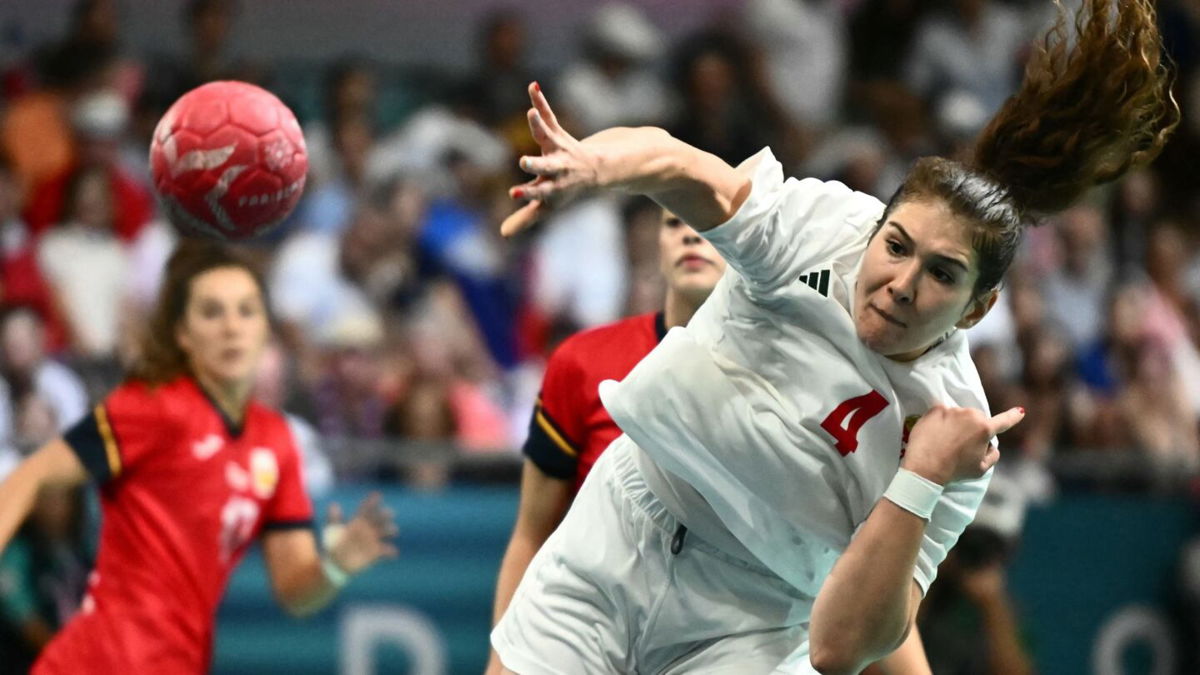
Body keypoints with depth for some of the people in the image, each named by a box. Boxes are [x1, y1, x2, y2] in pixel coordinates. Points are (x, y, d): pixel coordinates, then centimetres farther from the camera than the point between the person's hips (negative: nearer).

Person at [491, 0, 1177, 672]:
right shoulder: (827, 227, -15)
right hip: (615, 540, 1)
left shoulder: (956, 435, -16)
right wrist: (591, 165, -56)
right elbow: (688, 171, -35)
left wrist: (920, 480, -29)